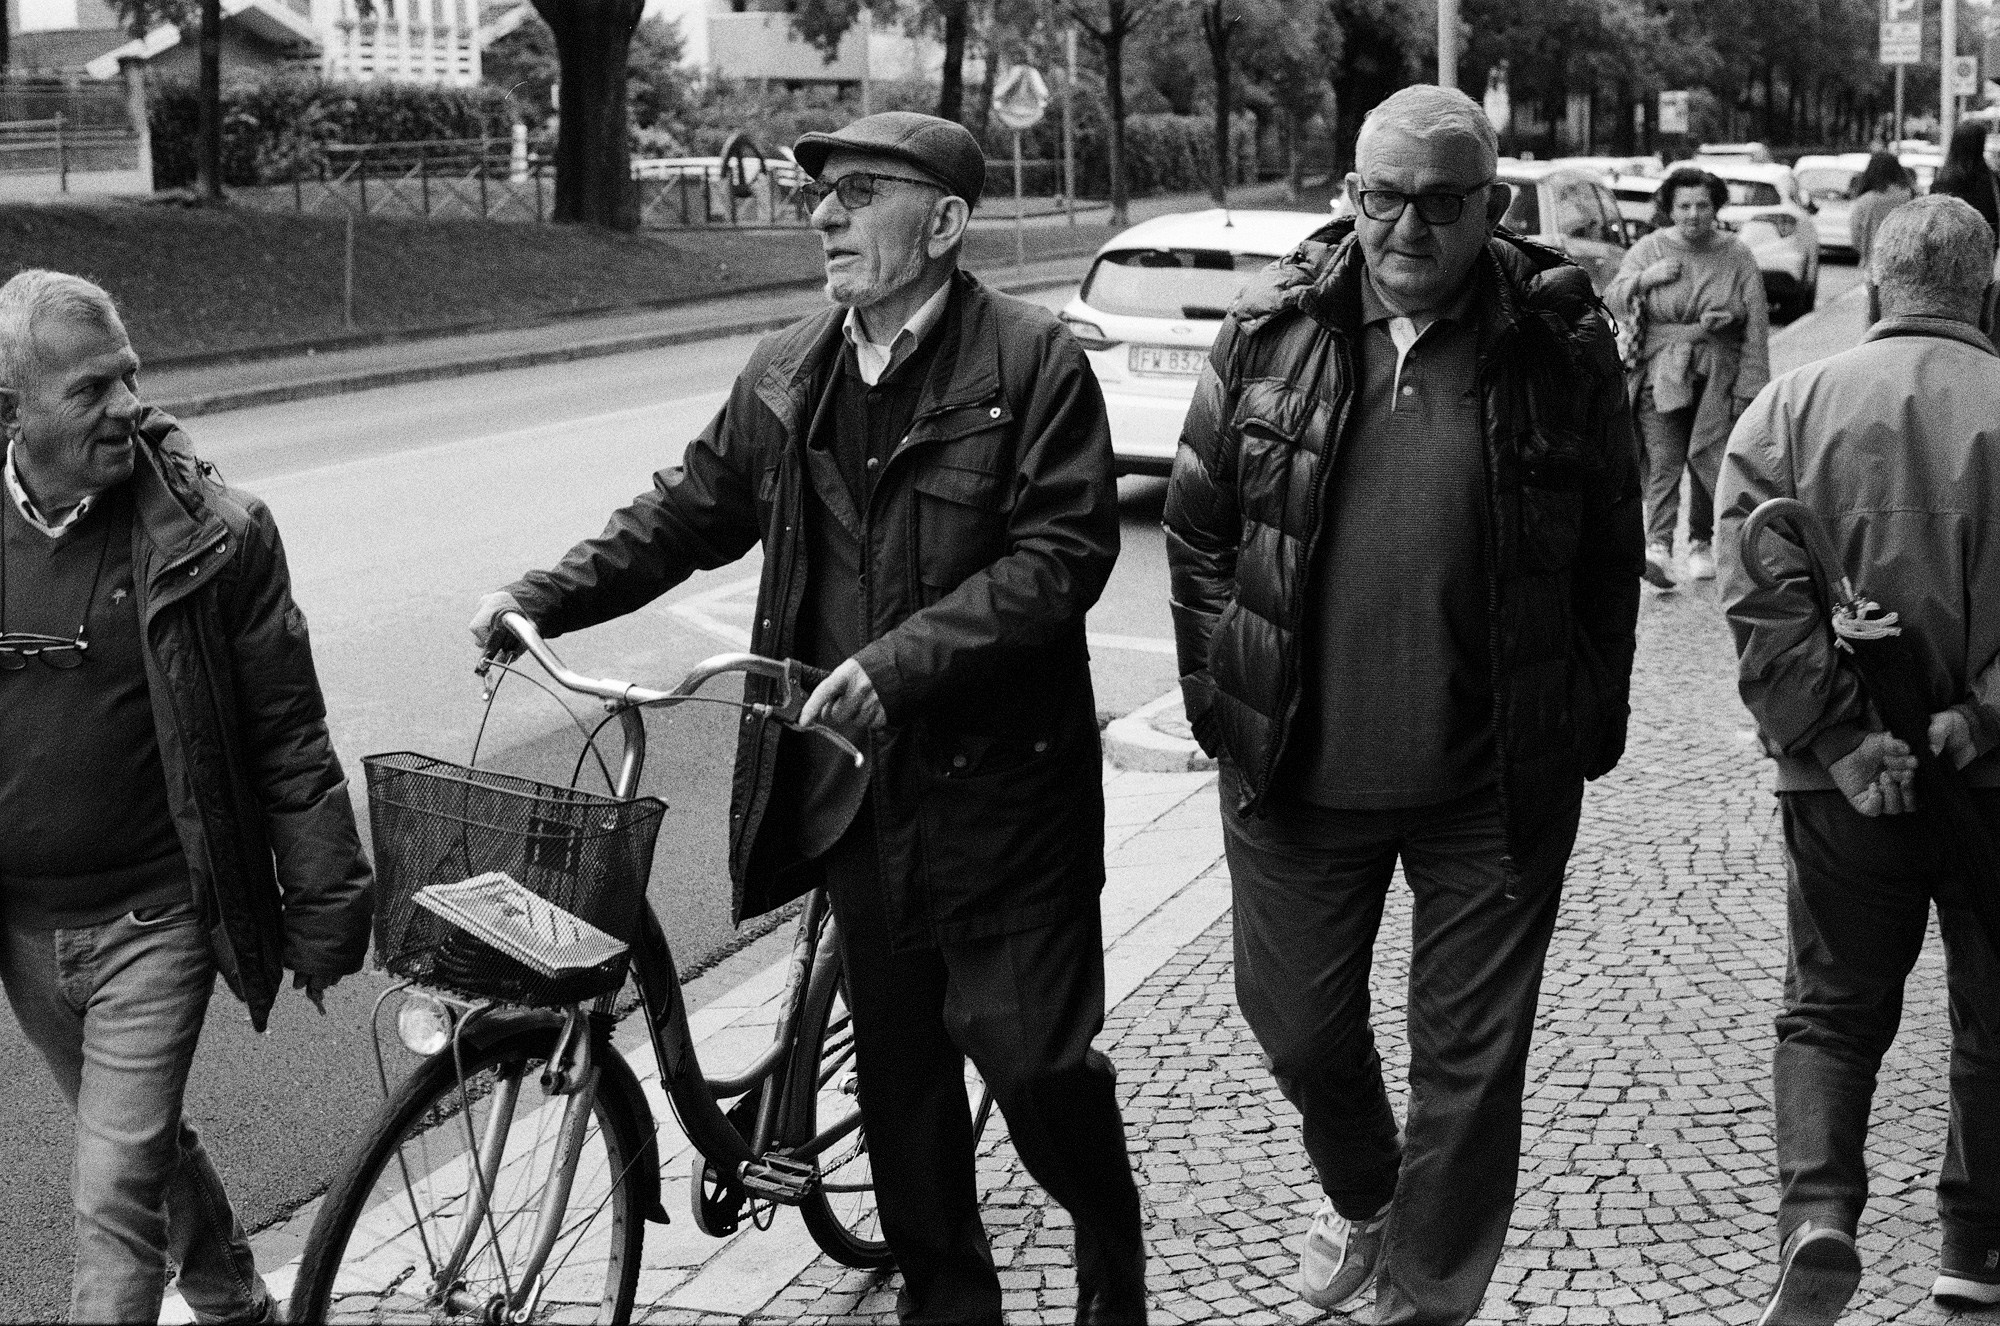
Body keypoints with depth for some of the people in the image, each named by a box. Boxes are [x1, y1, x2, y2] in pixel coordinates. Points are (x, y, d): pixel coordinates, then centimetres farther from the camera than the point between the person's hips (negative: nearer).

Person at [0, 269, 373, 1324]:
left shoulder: (212, 535, -13)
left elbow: (289, 737, -7)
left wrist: (326, 909, -5)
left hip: (155, 919, -4)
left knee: (115, 1195, -7)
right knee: (146, 1144, 23)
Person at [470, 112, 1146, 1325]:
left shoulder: (1034, 361, -10)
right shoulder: (787, 375, 7)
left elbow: (1063, 551, -17)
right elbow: (689, 511, 14)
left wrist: (897, 660, -26)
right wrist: (543, 598, 1)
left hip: (998, 781, -5)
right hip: (852, 779, 5)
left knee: (1030, 1052, 0)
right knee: (900, 1063, 14)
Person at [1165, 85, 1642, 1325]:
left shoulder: (1563, 343, -7)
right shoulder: (1272, 332, -2)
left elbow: (1611, 556, 1)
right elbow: (1199, 526, 6)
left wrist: (1589, 731, 1)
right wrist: (1221, 697, 4)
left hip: (1496, 789, -2)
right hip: (1295, 768, 2)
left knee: (1470, 1062, 7)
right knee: (1297, 1024, 17)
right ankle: (1362, 1199, 48)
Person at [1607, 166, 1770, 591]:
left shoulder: (1736, 255, 5)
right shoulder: (1649, 249, 8)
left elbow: (1757, 325, 3)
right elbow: (1613, 301, 6)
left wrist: (1748, 387, -3)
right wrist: (1645, 278, -13)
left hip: (1717, 377, 0)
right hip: (1661, 374, 0)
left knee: (1709, 459, -2)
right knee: (1663, 461, -11)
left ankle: (1701, 543, 15)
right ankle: (1659, 545, -18)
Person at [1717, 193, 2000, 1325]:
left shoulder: (1791, 408, -1)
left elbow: (1760, 598, -12)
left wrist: (1841, 740, -13)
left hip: (1843, 777, 1)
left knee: (1832, 1009, 13)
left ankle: (1818, 1212, -7)